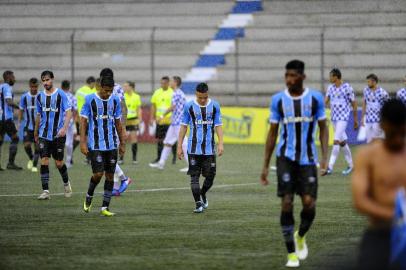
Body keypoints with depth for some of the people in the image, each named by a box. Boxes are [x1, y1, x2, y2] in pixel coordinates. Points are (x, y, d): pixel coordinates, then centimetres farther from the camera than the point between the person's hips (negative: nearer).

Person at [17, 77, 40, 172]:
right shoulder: (24, 97, -2)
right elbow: (21, 110, 6)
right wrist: (19, 123, -1)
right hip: (28, 126, 1)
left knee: (37, 146, -2)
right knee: (27, 145, -9)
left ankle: (35, 165, 11)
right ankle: (31, 159, 21)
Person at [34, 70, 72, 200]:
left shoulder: (61, 94, -5)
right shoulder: (40, 96, 7)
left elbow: (69, 112, -9)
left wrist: (64, 128, -23)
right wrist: (36, 133, 23)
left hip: (58, 134, -3)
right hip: (44, 134, 3)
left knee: (59, 162, 4)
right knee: (44, 161, -9)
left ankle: (66, 183, 32)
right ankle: (45, 191, -8)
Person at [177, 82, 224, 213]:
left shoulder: (214, 106, 2)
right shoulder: (189, 106, -1)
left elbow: (218, 126, 5)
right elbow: (183, 126, 5)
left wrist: (221, 144, -7)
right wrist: (179, 146, 4)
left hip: (209, 148, 1)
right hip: (194, 148, -1)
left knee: (210, 176, 5)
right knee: (194, 177, -5)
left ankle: (203, 194, 33)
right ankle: (198, 204, -1)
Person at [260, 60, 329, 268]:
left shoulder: (315, 98, -1)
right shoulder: (278, 100, 1)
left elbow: (323, 128, 7)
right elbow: (272, 133, 7)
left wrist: (324, 156, -7)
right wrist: (265, 166, 5)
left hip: (307, 159, 0)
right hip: (286, 157, 0)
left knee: (309, 203, -8)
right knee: (287, 204, -8)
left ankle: (301, 236, 24)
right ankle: (291, 253, 2)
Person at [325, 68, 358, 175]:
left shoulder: (347, 88, -10)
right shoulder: (330, 88, 8)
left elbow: (354, 104, -4)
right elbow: (325, 101, 4)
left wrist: (355, 120, -1)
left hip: (343, 118, -7)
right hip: (334, 118, 7)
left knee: (336, 141, -15)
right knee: (342, 142, 13)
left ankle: (330, 167, -18)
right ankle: (350, 165, 25)